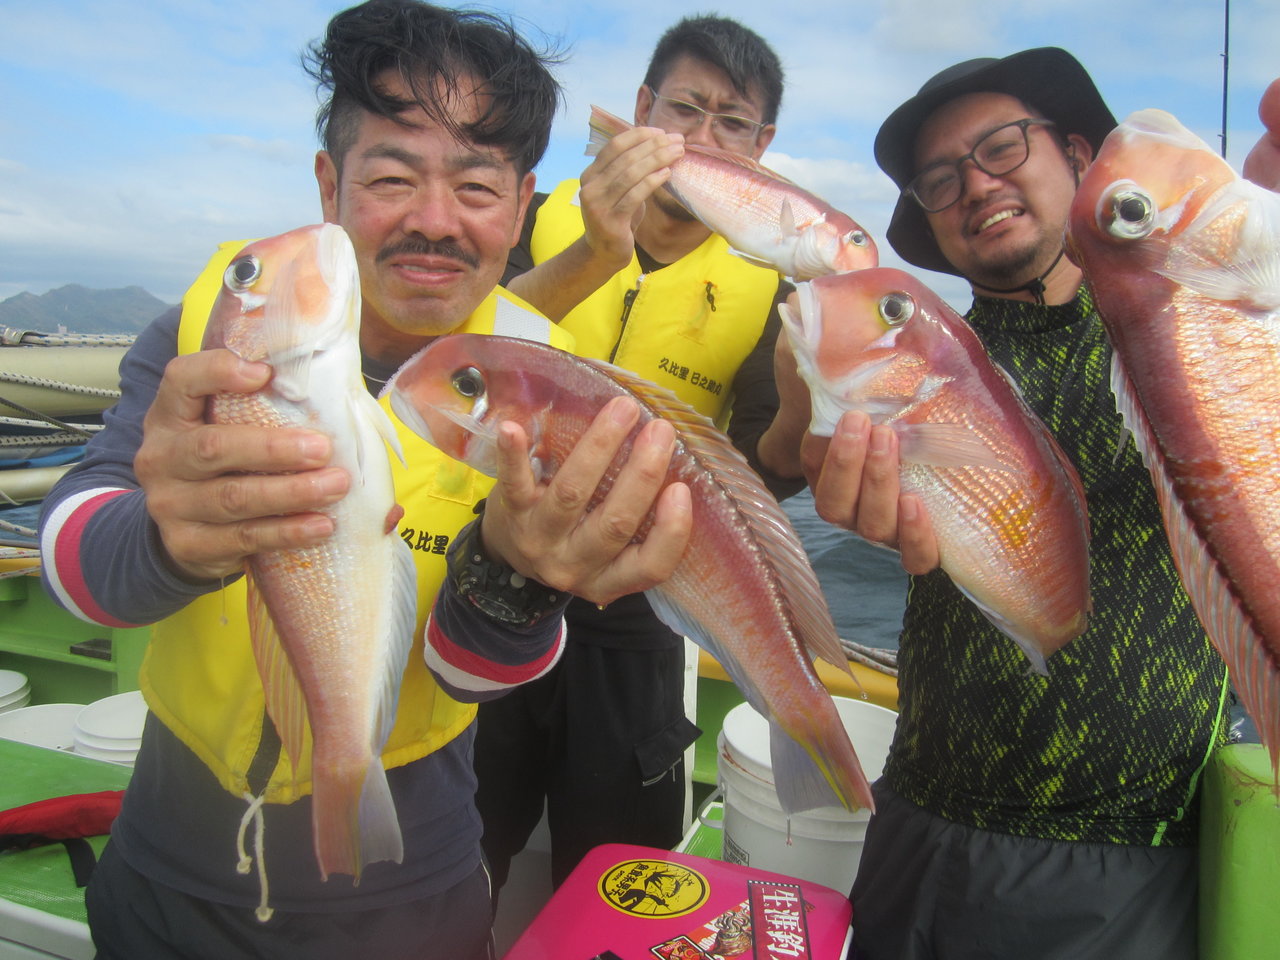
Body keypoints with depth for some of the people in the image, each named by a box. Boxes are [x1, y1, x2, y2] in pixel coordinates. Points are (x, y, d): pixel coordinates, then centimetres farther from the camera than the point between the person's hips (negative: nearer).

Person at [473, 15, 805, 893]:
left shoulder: (762, 296, -2)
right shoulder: (543, 220, -2)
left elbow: (758, 474, -12)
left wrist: (799, 423, -34)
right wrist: (593, 256, -34)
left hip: (628, 630, 1)